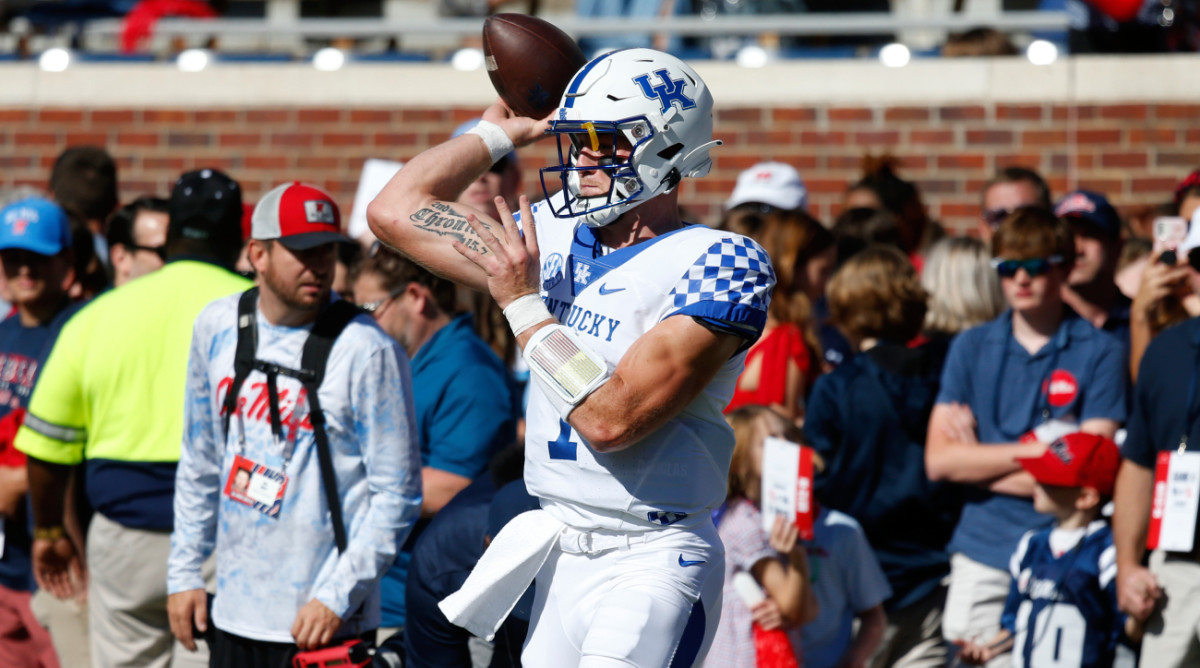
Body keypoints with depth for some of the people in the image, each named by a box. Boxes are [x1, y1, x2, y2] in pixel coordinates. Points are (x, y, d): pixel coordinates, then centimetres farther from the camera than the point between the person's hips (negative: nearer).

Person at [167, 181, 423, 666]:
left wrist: (338, 595, -15)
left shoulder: (367, 349, -10)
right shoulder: (217, 327, 7)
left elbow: (396, 495, -9)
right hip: (234, 614, 6)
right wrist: (185, 570, 14)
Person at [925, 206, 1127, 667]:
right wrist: (1037, 453, -6)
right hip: (982, 553, 3)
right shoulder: (972, 348, 11)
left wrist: (980, 462, -2)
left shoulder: (1098, 352, 2)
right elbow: (939, 461, 3)